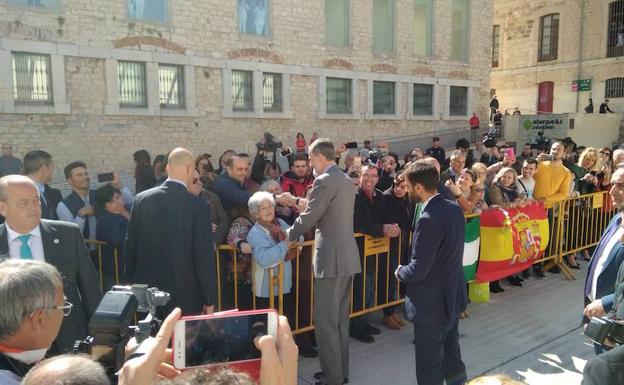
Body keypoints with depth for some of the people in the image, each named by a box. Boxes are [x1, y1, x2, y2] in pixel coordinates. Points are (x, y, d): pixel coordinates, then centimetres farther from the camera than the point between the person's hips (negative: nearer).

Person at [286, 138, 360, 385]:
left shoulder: (324, 181, -15)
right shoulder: (346, 180, 13)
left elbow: (308, 218, -13)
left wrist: (287, 235, 3)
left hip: (331, 257, -10)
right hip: (348, 256, 10)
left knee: (326, 321, 0)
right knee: (340, 319, 18)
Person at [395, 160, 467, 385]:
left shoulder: (428, 218, -27)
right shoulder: (455, 209, 0)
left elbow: (418, 270, -25)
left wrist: (400, 273, -4)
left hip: (431, 302, -8)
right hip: (453, 295, 9)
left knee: (430, 365, 8)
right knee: (452, 354, 24)